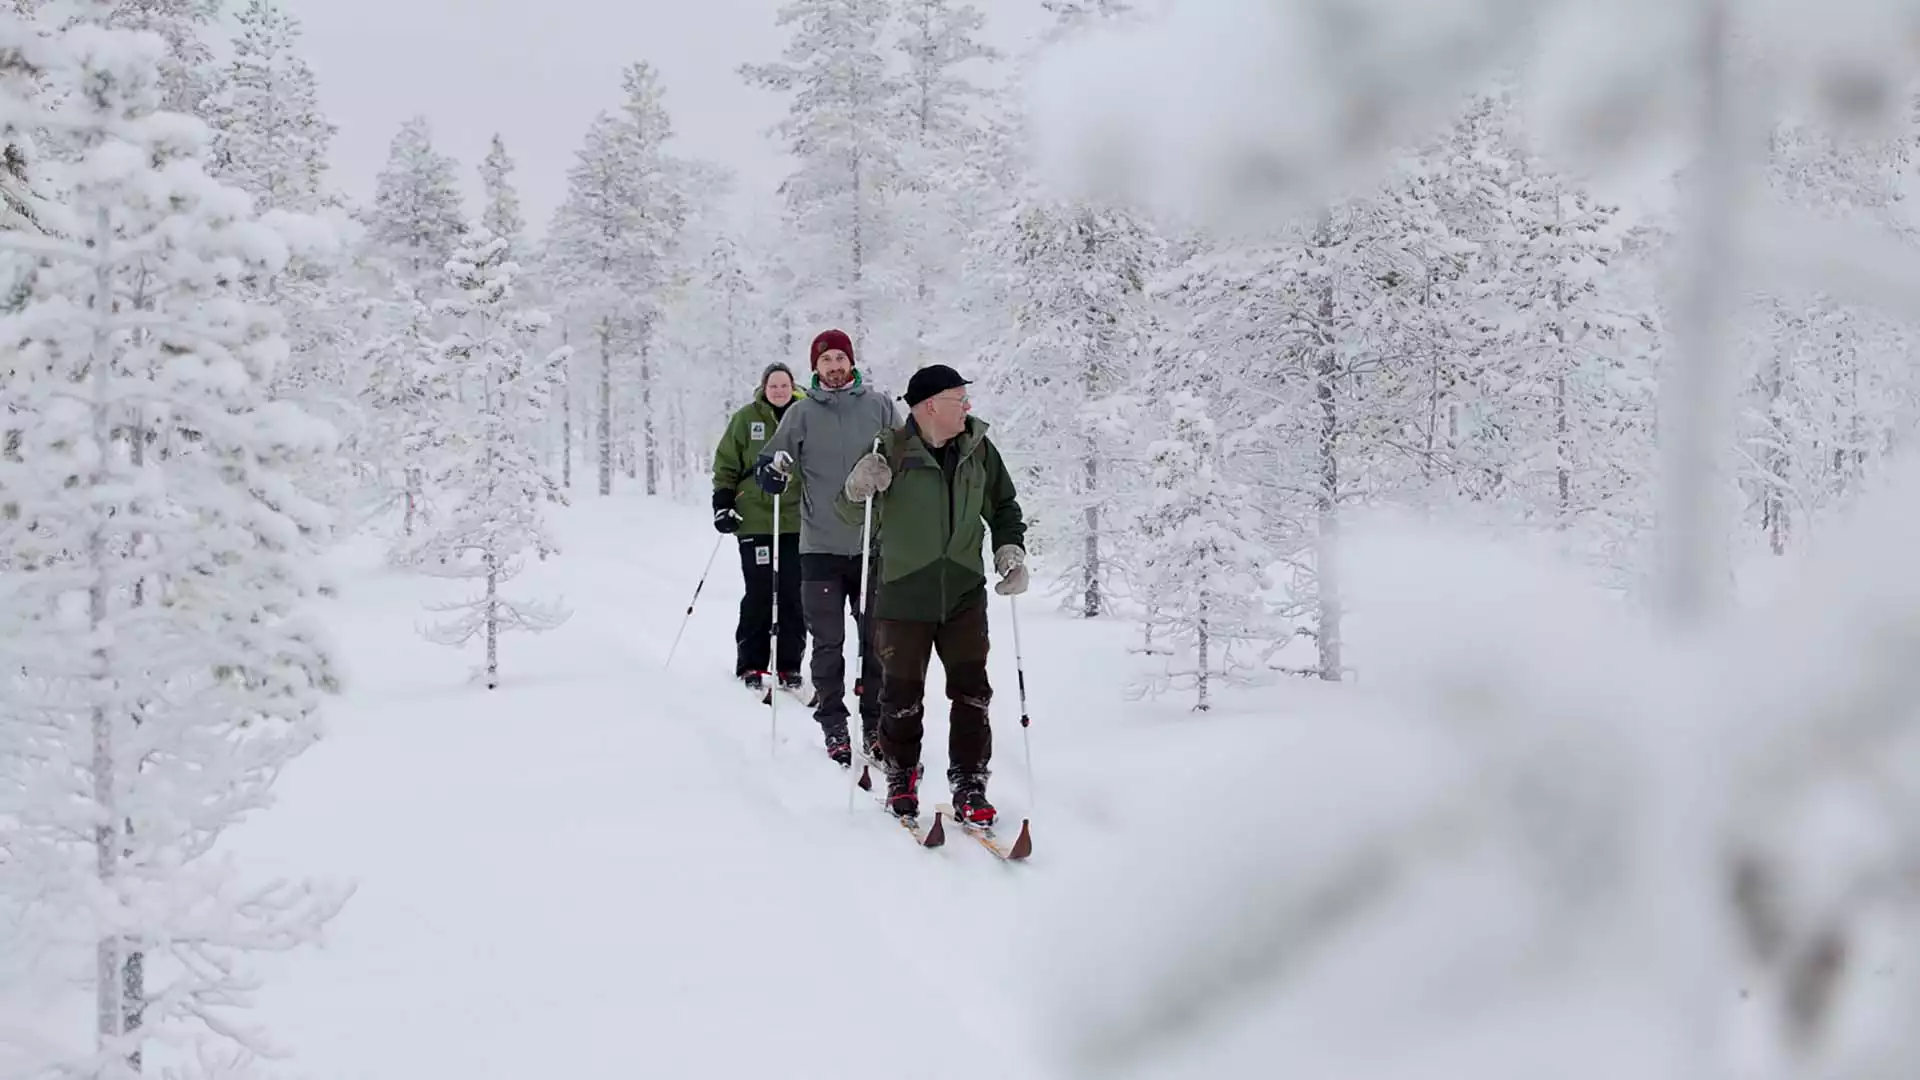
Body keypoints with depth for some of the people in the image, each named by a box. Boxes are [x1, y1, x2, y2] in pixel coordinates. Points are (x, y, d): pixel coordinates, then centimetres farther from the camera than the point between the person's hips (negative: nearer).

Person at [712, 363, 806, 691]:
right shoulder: (746, 418, 3)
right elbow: (726, 464, 7)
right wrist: (722, 505, -2)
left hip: (797, 522, 1)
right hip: (756, 519, -1)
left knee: (794, 596, 3)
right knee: (758, 594, -2)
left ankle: (789, 665, 11)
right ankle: (750, 665, 7)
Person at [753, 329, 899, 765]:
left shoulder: (879, 406, 6)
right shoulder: (802, 413, 5)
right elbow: (771, 458, 6)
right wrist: (773, 467, -16)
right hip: (821, 545, -1)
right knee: (827, 643, 2)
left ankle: (876, 725, 17)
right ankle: (833, 728, 11)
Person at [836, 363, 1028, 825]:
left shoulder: (979, 449, -1)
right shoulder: (891, 451, -11)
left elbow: (1003, 507, 14)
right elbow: (849, 513, -2)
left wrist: (1010, 548, -2)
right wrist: (857, 488, -24)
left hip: (964, 594, 3)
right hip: (904, 595, -3)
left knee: (971, 692, 2)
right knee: (902, 695, 7)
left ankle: (969, 783, 11)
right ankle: (901, 777, 27)